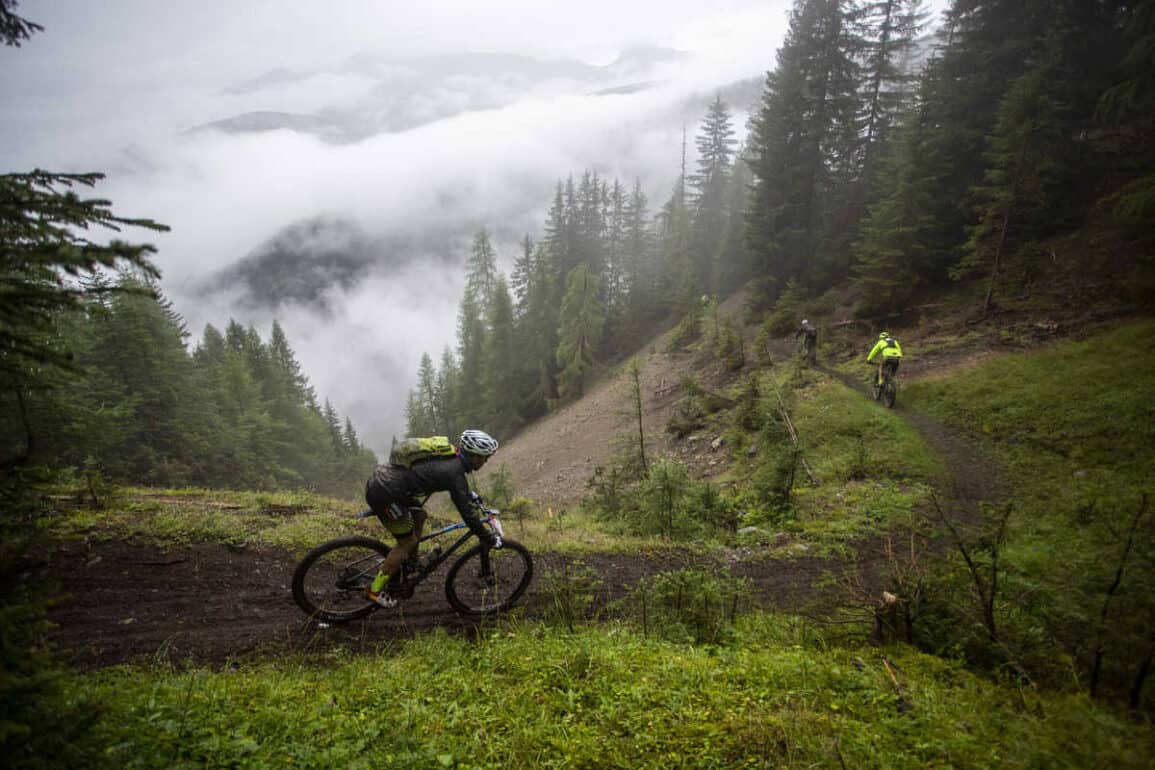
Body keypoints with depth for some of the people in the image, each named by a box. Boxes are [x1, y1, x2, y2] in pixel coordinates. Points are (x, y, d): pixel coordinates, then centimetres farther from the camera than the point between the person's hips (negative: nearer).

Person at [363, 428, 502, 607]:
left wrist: (471, 496, 42)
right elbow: (467, 514, -12)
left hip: (381, 477, 9)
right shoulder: (455, 474, -14)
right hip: (383, 494, -9)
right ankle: (375, 590, 13)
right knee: (408, 542, 4)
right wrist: (491, 540, 0)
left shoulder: (449, 455, 11)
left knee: (419, 516, 22)